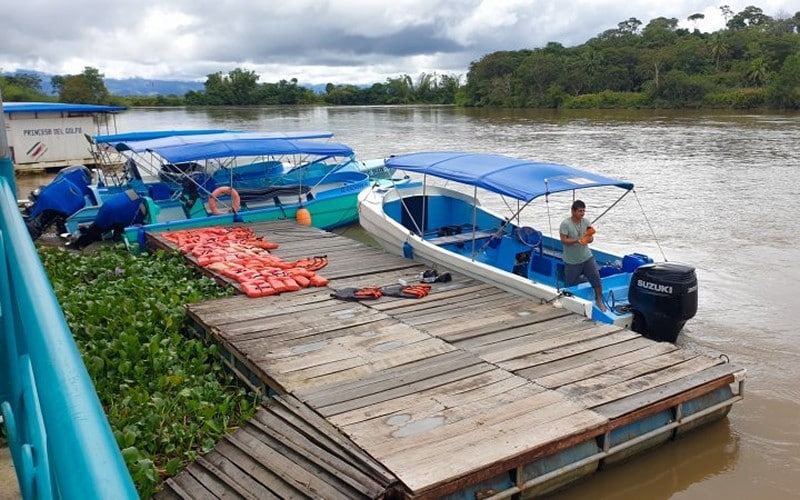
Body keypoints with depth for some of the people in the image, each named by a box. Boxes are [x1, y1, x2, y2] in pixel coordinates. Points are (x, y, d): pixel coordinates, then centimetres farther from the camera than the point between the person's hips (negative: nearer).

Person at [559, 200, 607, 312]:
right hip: (571, 261, -4)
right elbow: (563, 240, -18)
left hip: (587, 257, 4)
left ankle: (599, 301, 15)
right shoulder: (565, 224, -16)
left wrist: (589, 239, -23)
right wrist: (577, 240, -31)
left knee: (596, 279, -1)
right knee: (571, 284, 10)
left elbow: (591, 237, 1)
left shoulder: (586, 222, -1)